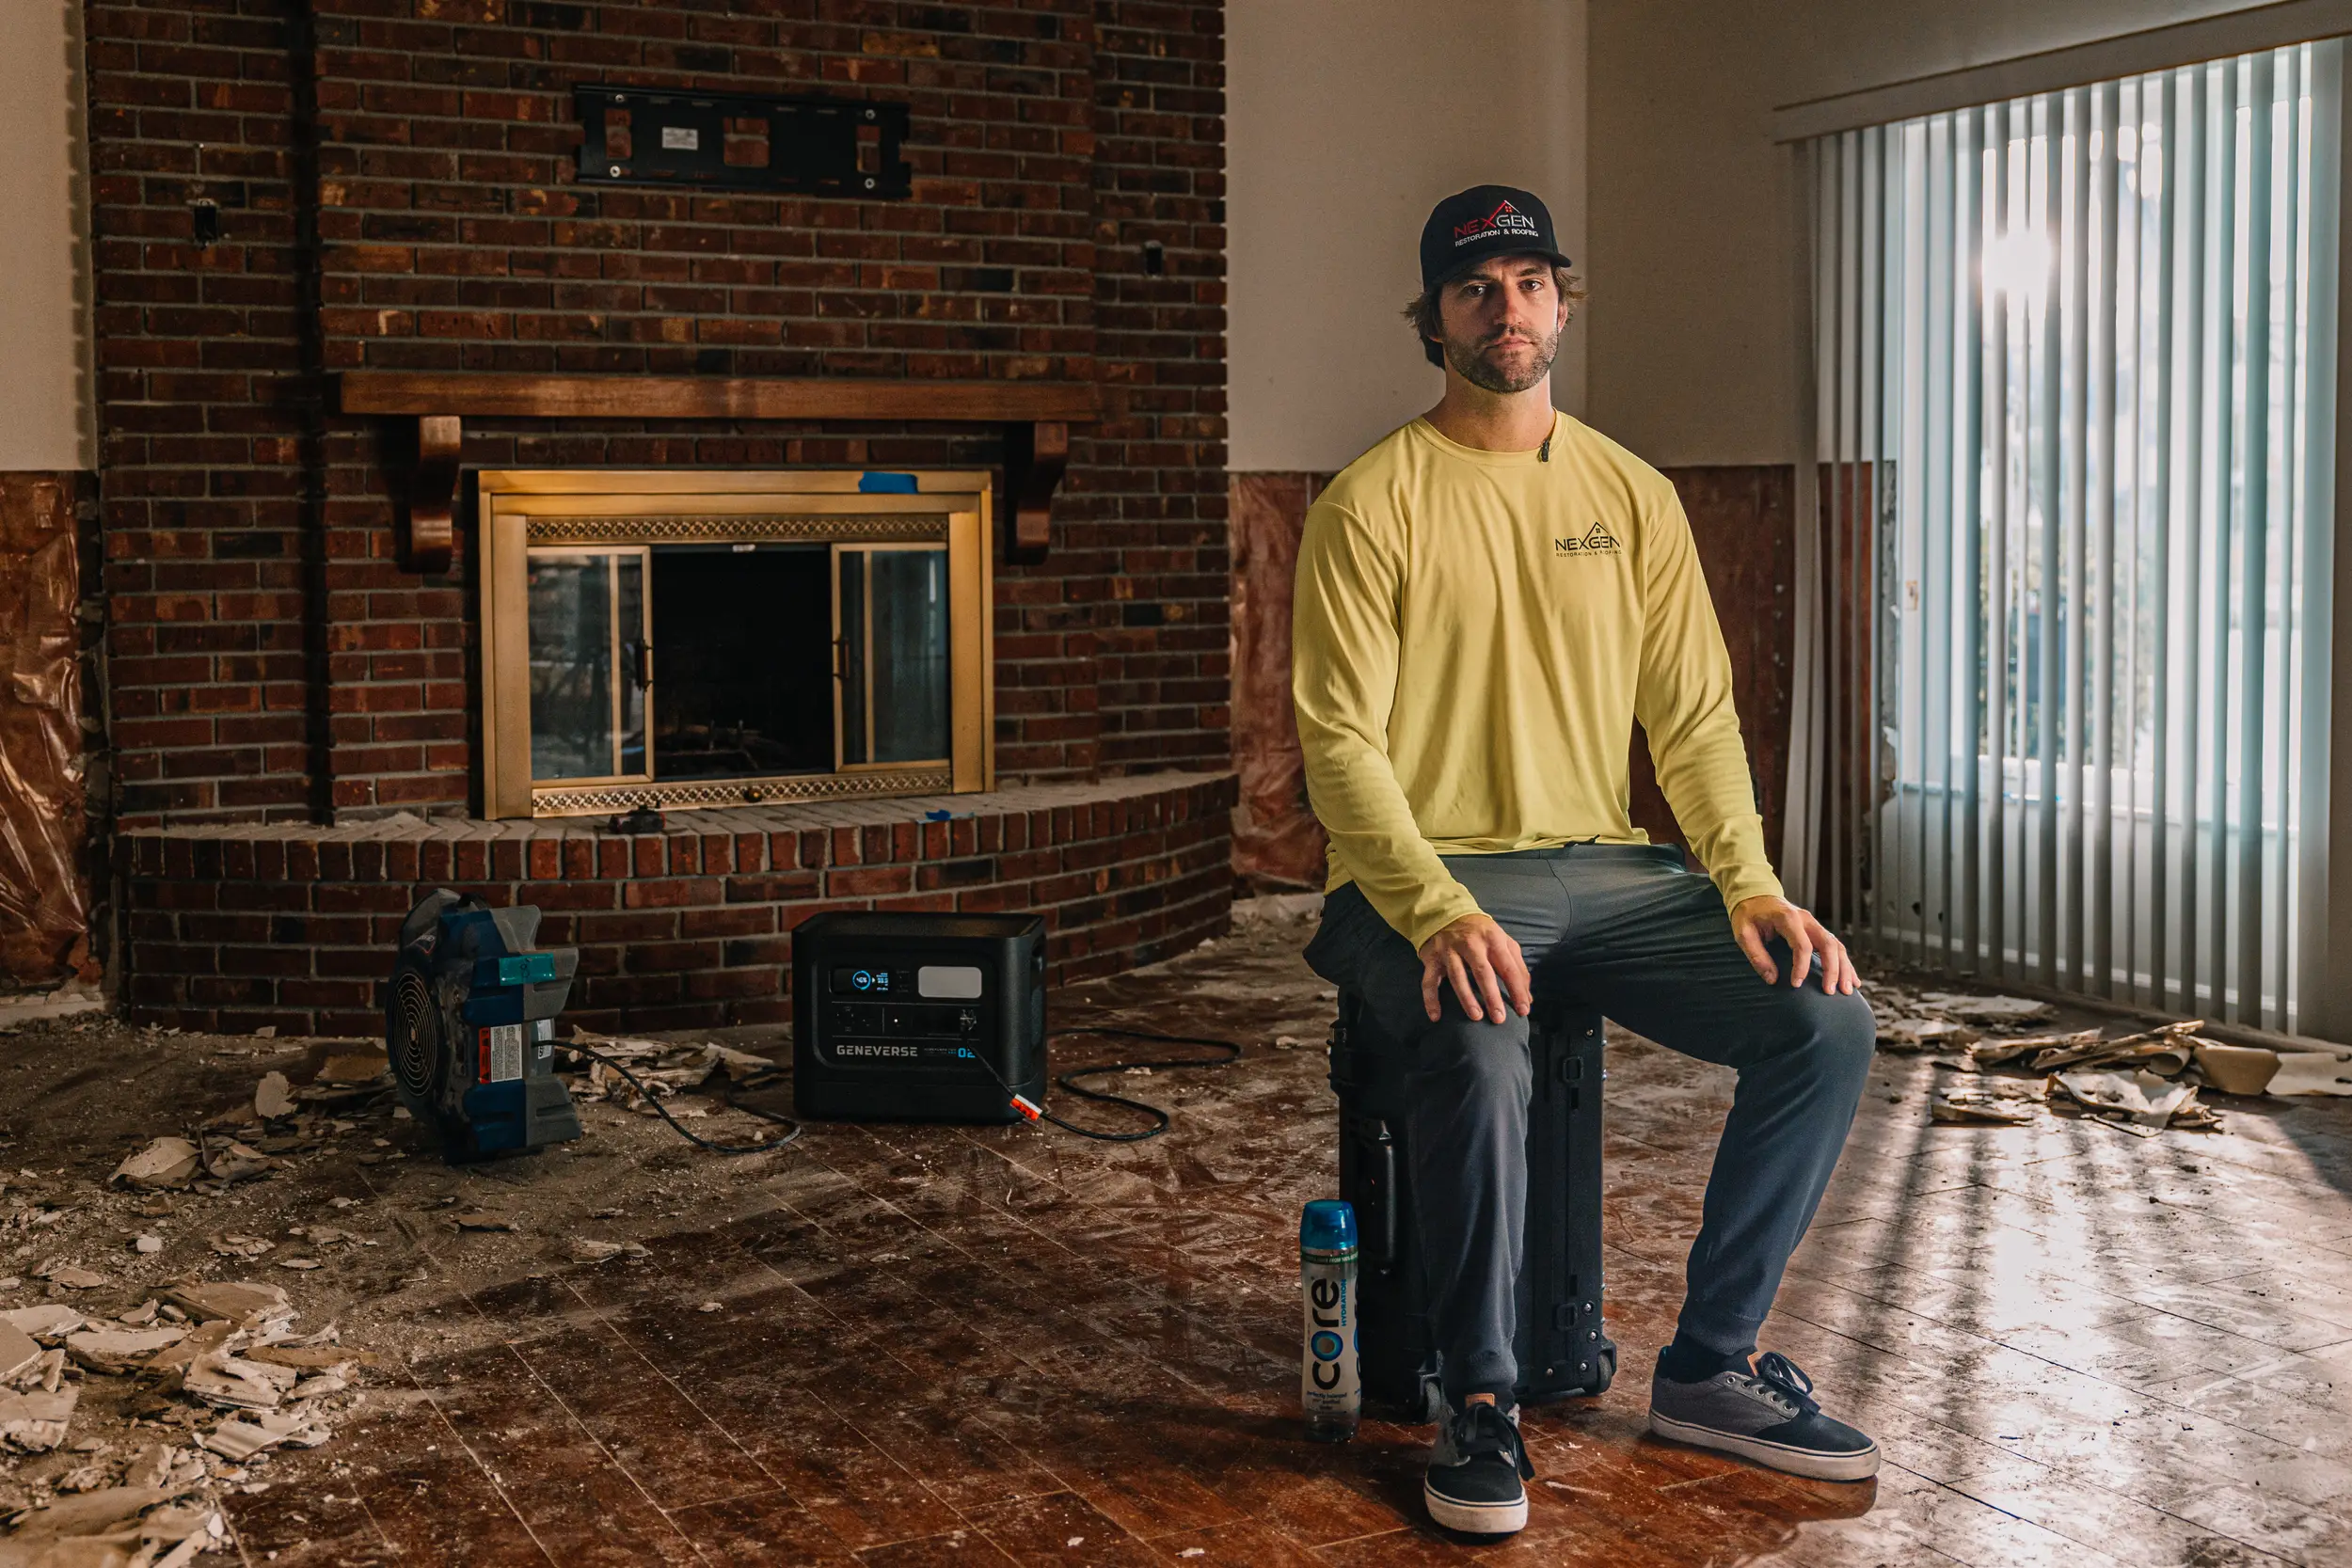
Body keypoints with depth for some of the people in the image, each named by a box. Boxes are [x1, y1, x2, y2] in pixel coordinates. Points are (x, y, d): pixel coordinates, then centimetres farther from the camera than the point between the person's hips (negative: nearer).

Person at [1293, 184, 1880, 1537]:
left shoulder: (1634, 496, 12)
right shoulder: (1374, 503, -3)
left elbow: (1695, 716, 10)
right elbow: (1342, 739, -10)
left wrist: (1749, 886, -7)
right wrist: (1438, 913, -24)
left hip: (1607, 869, 5)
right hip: (1428, 878, -4)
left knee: (1829, 1020, -16)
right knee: (1480, 1057, -36)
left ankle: (1714, 1365, 1)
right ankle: (1479, 1399, -12)